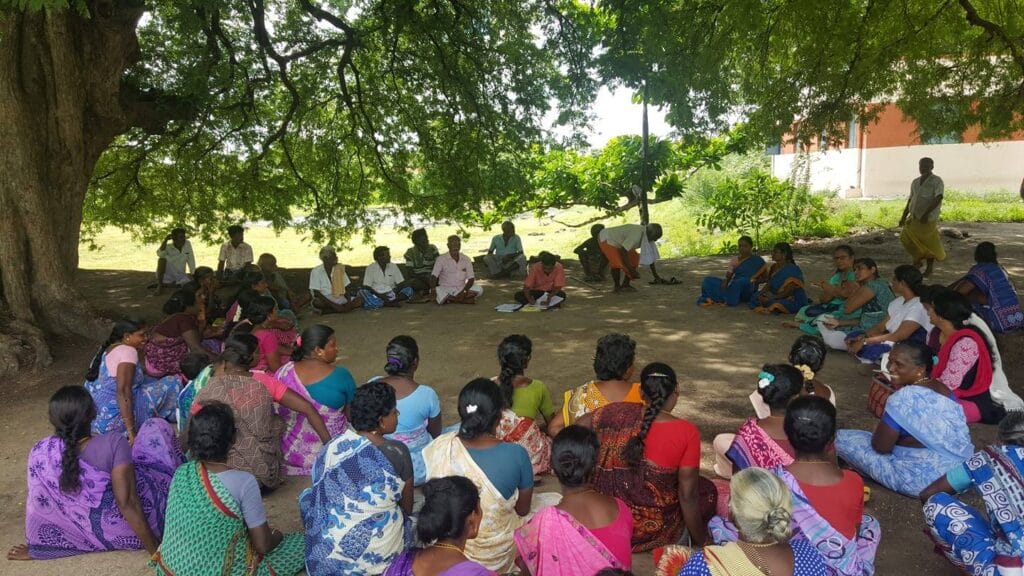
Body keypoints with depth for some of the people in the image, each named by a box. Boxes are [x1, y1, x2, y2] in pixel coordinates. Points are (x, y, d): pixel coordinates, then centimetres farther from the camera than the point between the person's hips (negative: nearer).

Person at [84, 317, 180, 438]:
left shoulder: (107, 349, 14)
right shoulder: (127, 351, -15)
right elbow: (123, 391, -26)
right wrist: (131, 431, -29)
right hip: (113, 422, -10)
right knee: (171, 385, -7)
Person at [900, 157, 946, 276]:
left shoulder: (936, 181, -7)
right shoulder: (915, 182, 13)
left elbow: (938, 198, -18)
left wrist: (926, 213, -27)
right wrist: (904, 216, 13)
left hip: (928, 219, -6)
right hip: (914, 217, 6)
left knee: (928, 244, 2)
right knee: (905, 238, -4)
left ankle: (929, 268, 17)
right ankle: (918, 260, 18)